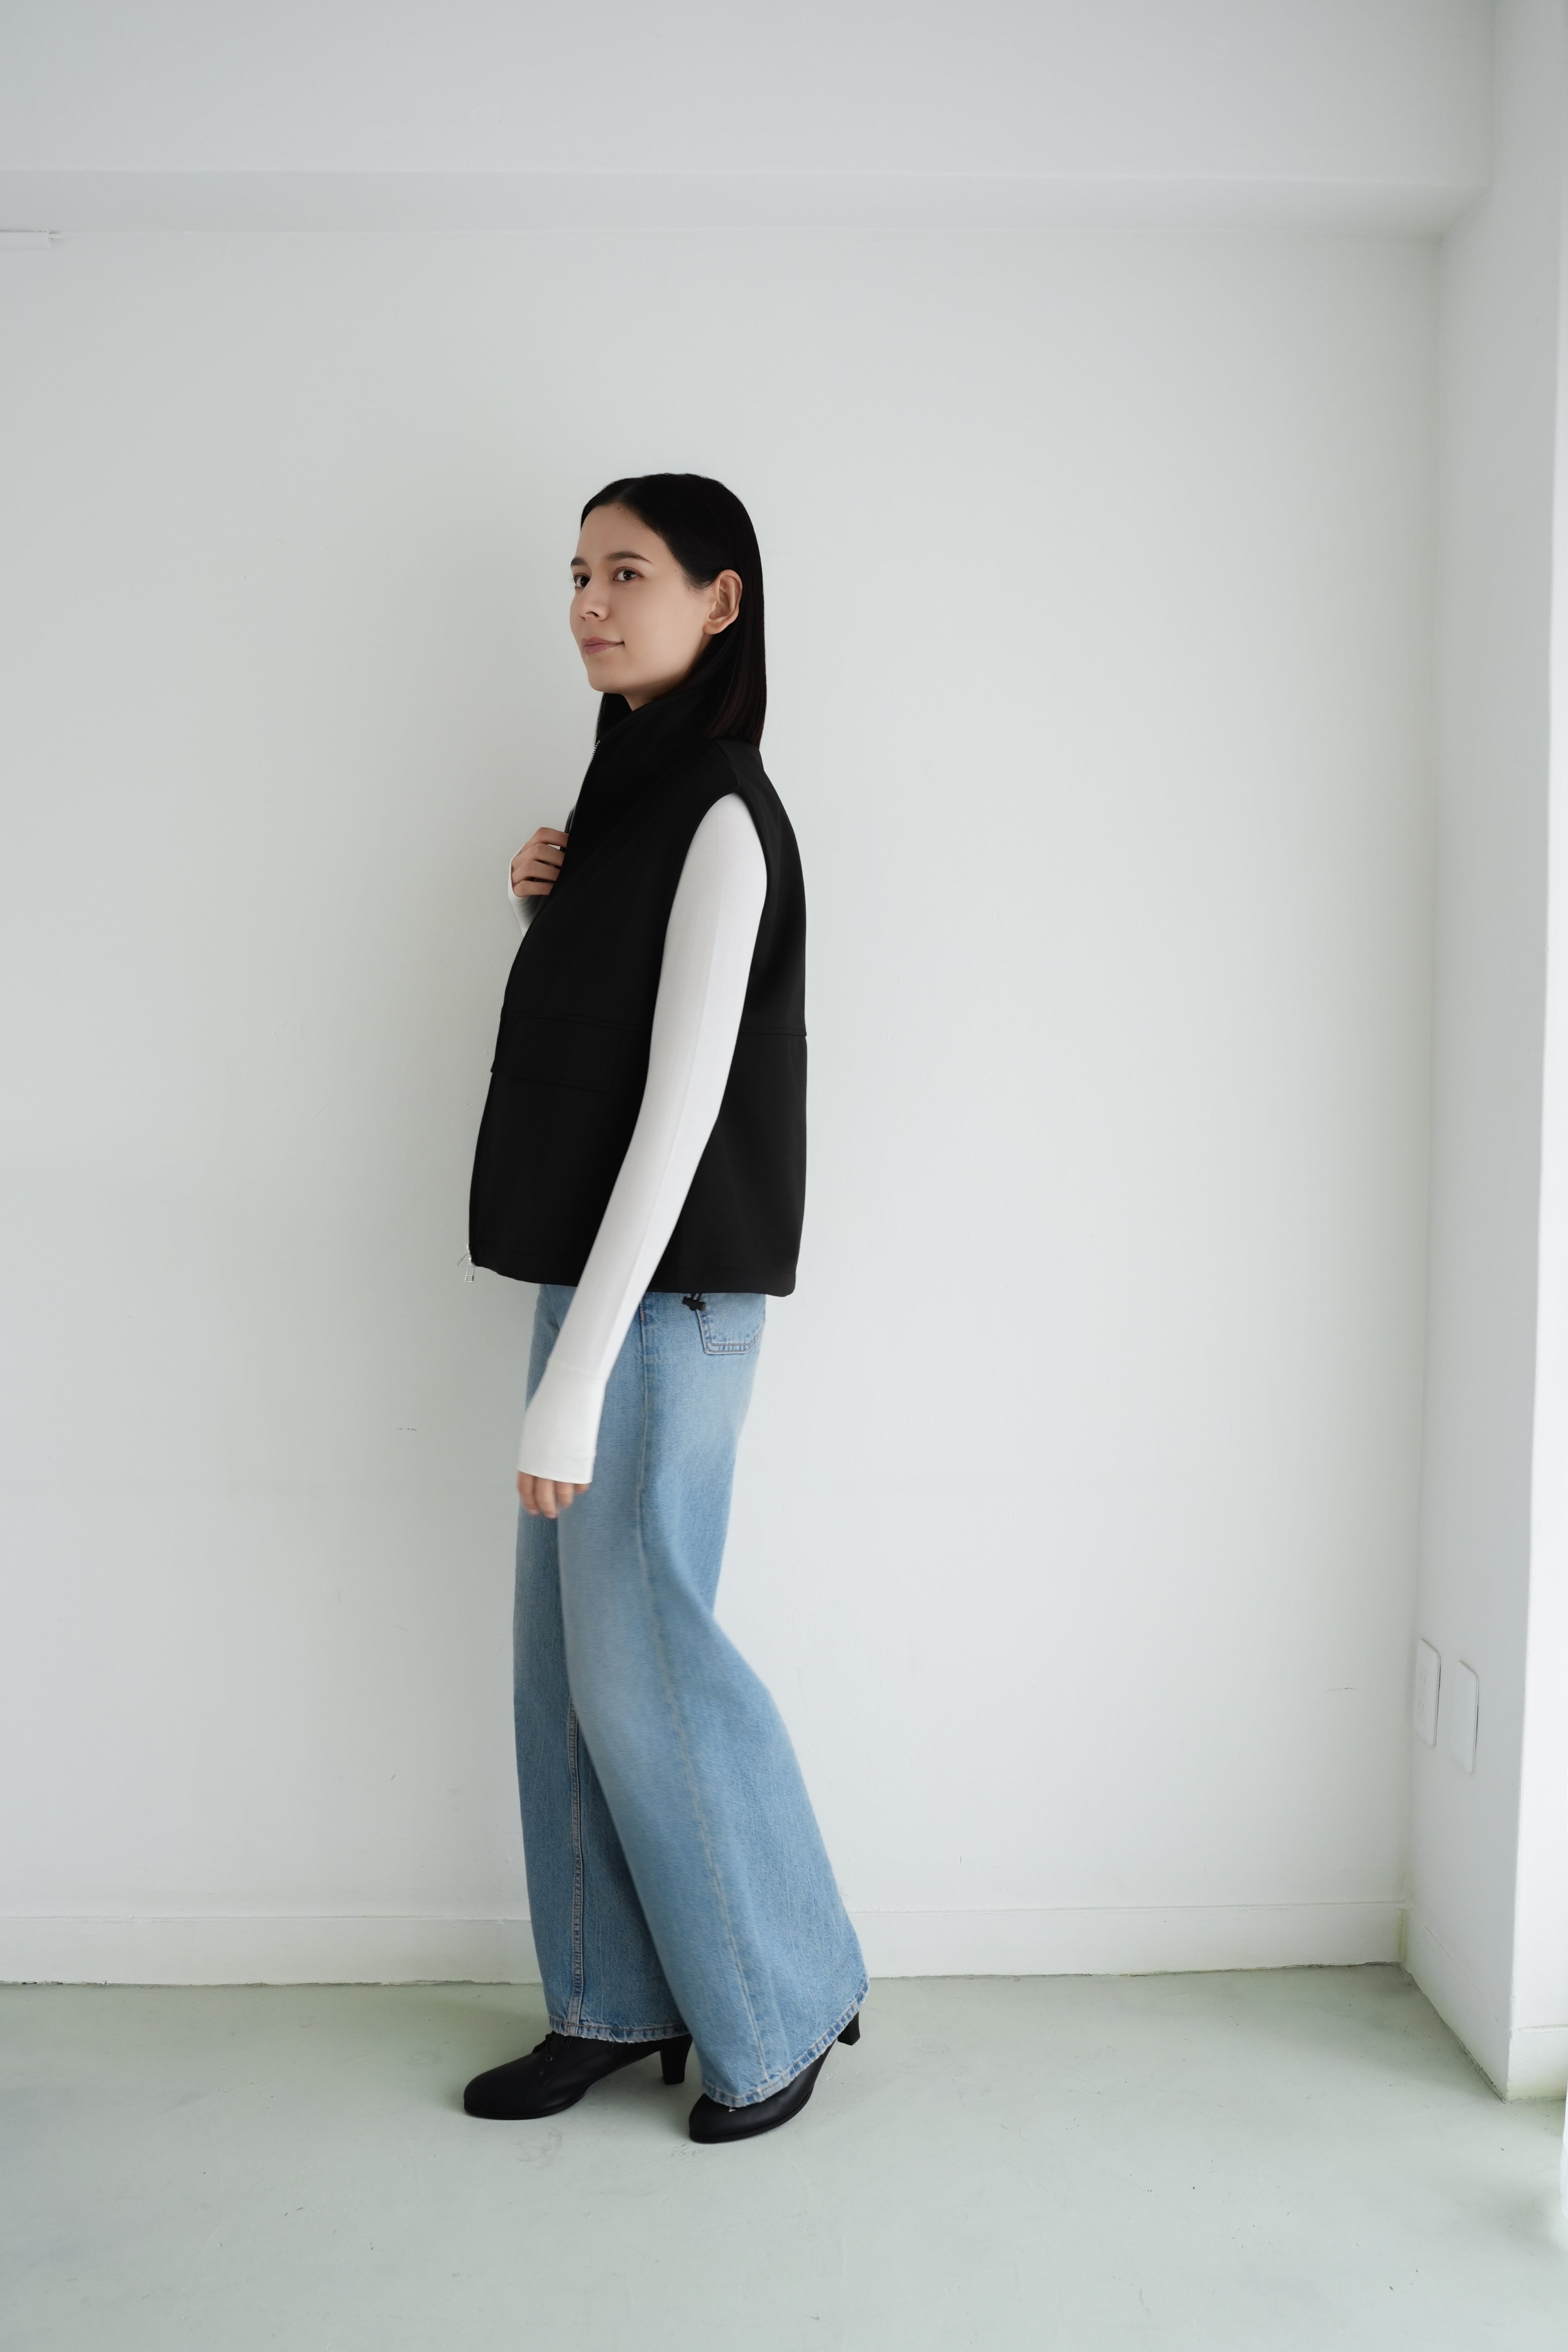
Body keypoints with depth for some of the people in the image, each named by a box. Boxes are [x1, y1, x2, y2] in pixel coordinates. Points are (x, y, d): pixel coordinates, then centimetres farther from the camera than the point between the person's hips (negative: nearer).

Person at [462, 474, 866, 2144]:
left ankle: (782, 2006, 20)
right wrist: (546, 907, 4)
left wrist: (574, 1379, -22)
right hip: (595, 1278, 9)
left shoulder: (719, 814, -14)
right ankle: (616, 2004, 27)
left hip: (668, 1299, -9)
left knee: (637, 1662, 0)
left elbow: (681, 1107, -20)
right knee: (568, 1661, 13)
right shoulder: (635, 796, 14)